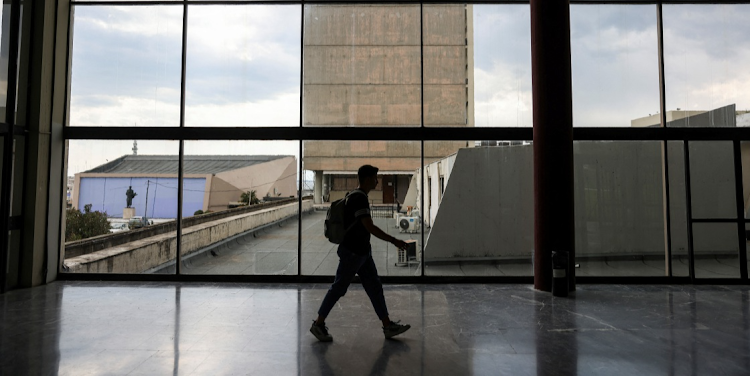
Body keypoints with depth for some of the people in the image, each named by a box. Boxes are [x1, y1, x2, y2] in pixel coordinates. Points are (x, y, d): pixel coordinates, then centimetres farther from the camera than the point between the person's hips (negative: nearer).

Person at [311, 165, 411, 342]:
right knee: (338, 288, 2)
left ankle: (388, 326, 16)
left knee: (375, 287, 10)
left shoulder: (356, 196, 11)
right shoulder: (359, 198, -20)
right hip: (352, 252, -10)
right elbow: (370, 227, -26)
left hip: (362, 252, 10)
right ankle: (318, 324, 16)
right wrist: (393, 241, -23)